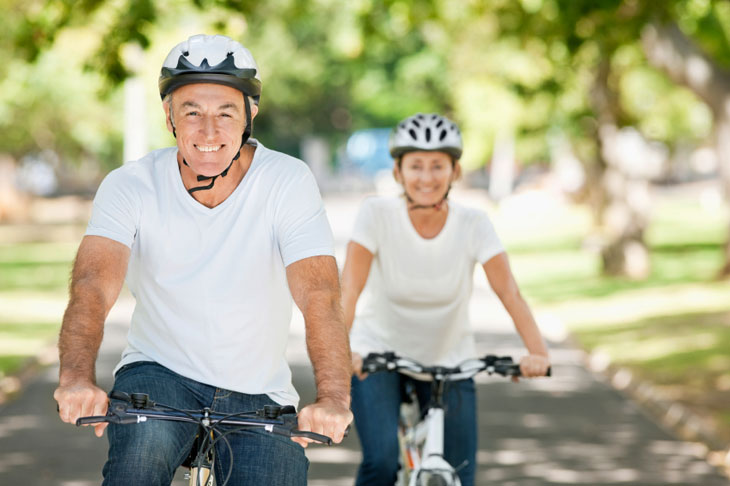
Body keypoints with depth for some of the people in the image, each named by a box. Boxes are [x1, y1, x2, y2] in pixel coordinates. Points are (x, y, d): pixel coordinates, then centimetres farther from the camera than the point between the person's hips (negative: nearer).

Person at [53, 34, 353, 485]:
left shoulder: (289, 182, -12)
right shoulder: (130, 186, -11)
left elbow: (320, 295, -24)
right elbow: (94, 284, -25)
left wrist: (333, 398, -42)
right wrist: (77, 377, -46)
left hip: (259, 396, 2)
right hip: (160, 374, -2)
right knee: (146, 440, -33)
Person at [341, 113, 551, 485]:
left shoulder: (473, 225, -14)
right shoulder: (377, 214, -18)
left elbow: (510, 294, -22)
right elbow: (349, 290, -25)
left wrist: (537, 352, -38)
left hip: (448, 363, 2)